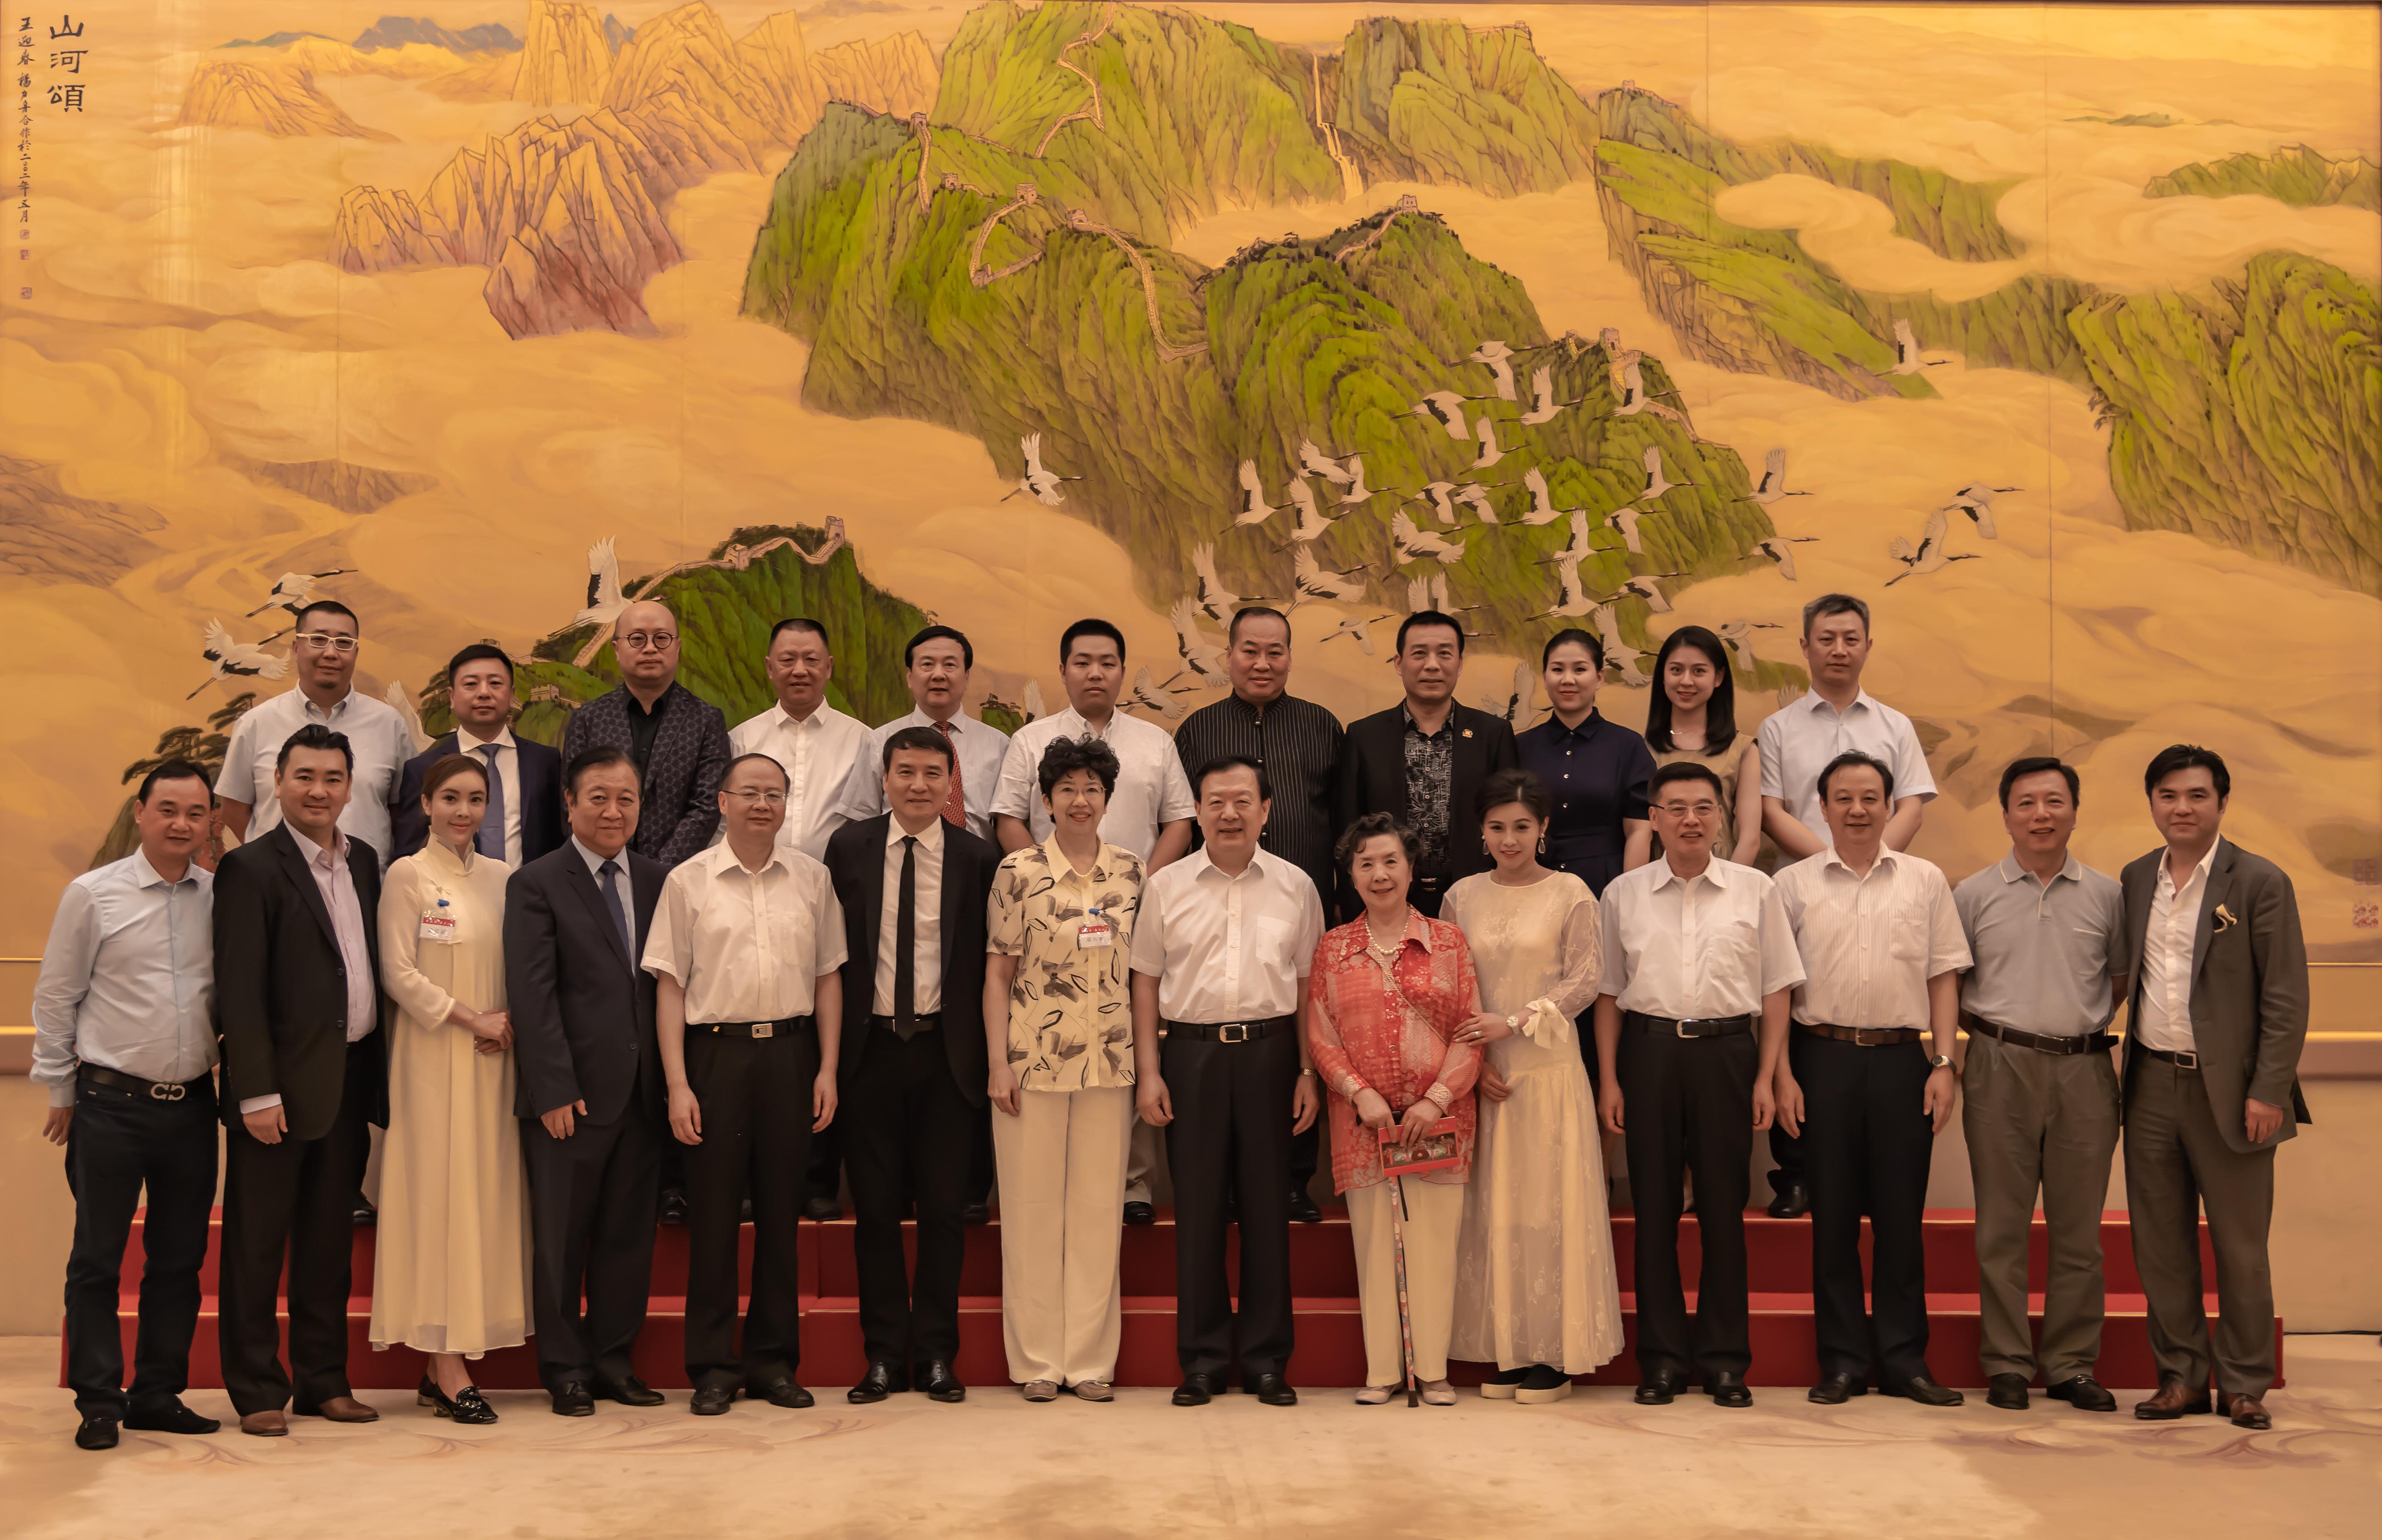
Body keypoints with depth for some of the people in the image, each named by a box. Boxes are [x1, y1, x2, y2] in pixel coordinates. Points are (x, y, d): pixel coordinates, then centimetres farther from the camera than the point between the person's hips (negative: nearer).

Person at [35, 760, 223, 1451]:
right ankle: (99, 1402, 13)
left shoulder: (222, 896, 4)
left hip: (192, 1103, 3)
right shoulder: (93, 895, -3)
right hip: (111, 1102, -3)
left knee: (179, 1258, 9)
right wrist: (60, 1090, 3)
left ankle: (158, 1394, 21)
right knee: (98, 1258, 3)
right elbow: (55, 997, 2)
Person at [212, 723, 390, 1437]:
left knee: (330, 1238, 13)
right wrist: (257, 1093, -16)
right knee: (257, 1240, 4)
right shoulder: (250, 869, -8)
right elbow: (239, 992, -12)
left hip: (351, 1078, 6)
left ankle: (323, 1379, 23)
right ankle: (257, 1390, 12)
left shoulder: (364, 863, 11)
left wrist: (378, 1073, 7)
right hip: (282, 1084, -6)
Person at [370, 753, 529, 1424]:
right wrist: (472, 1018, -11)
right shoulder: (408, 875, -2)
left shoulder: (503, 877, 11)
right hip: (432, 1054, -5)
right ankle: (447, 1364, -4)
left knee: (486, 1193, 3)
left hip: (493, 1059, 5)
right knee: (439, 1193, -5)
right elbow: (398, 973, -7)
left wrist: (511, 1024, -4)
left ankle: (444, 1365, 8)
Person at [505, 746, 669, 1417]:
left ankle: (613, 1362, 23)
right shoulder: (537, 884, -3)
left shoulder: (658, 882, 10)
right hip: (571, 1095, -4)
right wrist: (555, 1090, -14)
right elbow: (532, 996, -9)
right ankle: (566, 1370, 17)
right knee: (561, 1239, 5)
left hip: (643, 1091, 4)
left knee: (629, 1235, 10)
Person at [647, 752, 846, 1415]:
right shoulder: (688, 880, 1)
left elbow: (828, 977, 10)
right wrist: (677, 1084, -7)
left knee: (781, 1209, 7)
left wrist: (827, 1068, 3)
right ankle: (713, 1366, 12)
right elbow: (669, 985, 0)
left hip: (790, 1051, 2)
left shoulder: (811, 878, 7)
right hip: (716, 1052, -2)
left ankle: (774, 1360, 18)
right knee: (713, 1210, 2)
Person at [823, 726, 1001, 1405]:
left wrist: (992, 1057, -1)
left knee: (943, 1208, 4)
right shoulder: (848, 848, 3)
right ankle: (884, 1354, 16)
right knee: (875, 1208, 6)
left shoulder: (978, 858, 0)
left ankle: (936, 1355, 16)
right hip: (871, 1046, 1)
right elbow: (832, 954, 6)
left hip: (946, 1051, -1)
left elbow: (991, 963, 2)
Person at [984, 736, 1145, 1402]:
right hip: (1033, 1059, -2)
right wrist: (998, 1063, -6)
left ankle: (1091, 1358, 15)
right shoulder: (1018, 871, -2)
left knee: (1099, 1203, 6)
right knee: (1031, 1203, 3)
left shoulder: (1131, 872, 6)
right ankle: (1037, 1359, 13)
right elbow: (998, 972, 0)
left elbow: (1143, 970, 12)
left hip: (1109, 1061, 3)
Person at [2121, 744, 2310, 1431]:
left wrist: (2268, 1091, -12)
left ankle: (2244, 1385, 16)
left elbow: (2286, 998, -7)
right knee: (2160, 1244, 9)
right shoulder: (2135, 880, 9)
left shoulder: (2260, 882, -4)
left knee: (2241, 1248, 4)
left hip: (2227, 1089, -4)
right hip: (2152, 1084, 4)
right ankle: (2181, 1375, 20)